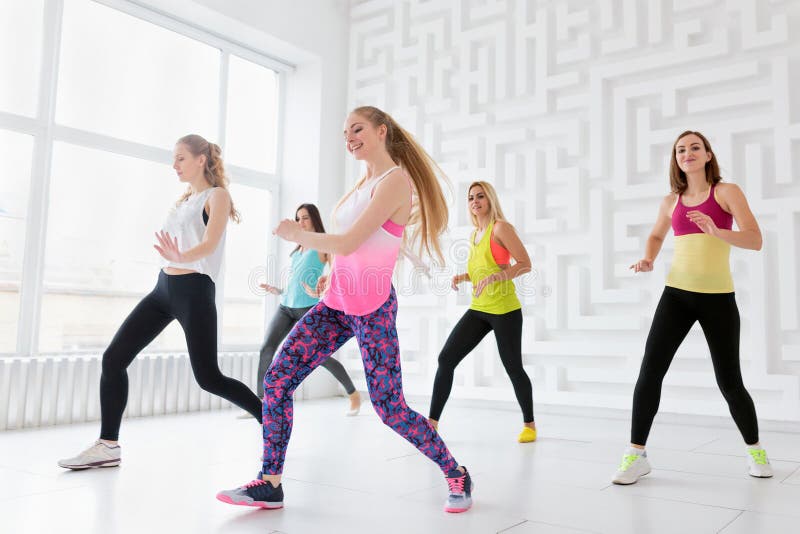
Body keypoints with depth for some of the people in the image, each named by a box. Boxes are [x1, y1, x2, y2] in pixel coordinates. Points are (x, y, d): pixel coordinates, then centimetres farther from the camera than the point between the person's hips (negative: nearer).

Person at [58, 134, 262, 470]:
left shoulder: (217, 195, -4)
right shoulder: (184, 199, 19)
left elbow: (209, 244, -20)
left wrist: (181, 257, -38)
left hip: (194, 291, -8)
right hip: (164, 287, 8)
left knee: (208, 377, -7)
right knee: (113, 358, -1)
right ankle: (108, 445, 7)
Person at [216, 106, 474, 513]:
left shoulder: (396, 180, -12)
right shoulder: (365, 181, 15)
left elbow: (348, 243, -18)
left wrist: (295, 234, -5)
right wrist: (332, 275, 11)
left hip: (372, 310, -8)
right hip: (336, 302, 8)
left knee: (389, 408, -4)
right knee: (277, 380, -3)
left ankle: (456, 475, 17)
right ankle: (270, 484, 7)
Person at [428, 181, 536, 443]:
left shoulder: (500, 227, -8)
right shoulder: (474, 234, 14)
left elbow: (525, 264, -13)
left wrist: (493, 277, -25)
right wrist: (462, 276, 5)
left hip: (504, 311, -7)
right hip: (478, 310, 7)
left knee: (513, 368, 4)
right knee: (446, 359, -3)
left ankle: (529, 424, 26)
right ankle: (432, 423, 4)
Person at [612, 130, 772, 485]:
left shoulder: (727, 192, -2)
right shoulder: (671, 202, 9)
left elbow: (755, 240, -12)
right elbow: (656, 235, 28)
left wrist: (717, 232, -29)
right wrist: (648, 260, 7)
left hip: (718, 297, -3)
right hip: (677, 294, 3)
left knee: (729, 381, 4)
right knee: (650, 371, -8)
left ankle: (754, 449, 30)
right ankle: (636, 454, 2)